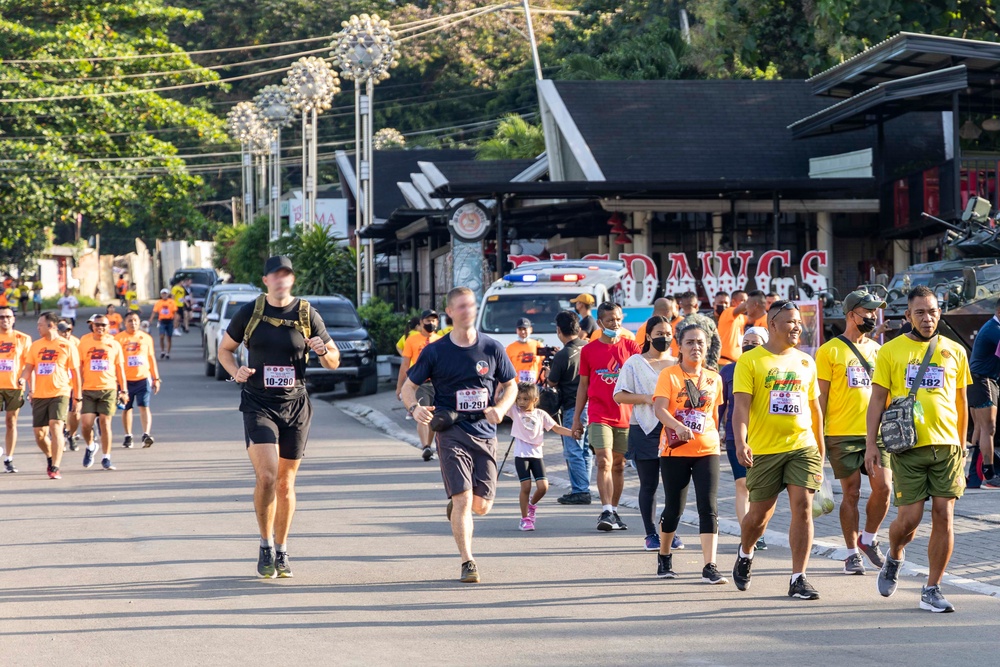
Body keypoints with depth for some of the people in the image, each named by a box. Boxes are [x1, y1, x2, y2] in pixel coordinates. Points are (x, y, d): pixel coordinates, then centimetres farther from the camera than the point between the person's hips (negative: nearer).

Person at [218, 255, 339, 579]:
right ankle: (265, 546, 0)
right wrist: (235, 371, -6)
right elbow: (225, 349, 15)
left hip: (295, 406, 1)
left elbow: (333, 362, 8)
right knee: (267, 476, -17)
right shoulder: (250, 313, 1)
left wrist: (323, 350, -15)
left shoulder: (307, 315, 2)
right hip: (258, 404, -1)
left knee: (286, 483, 8)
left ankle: (281, 552, 22)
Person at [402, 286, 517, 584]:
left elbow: (511, 385, 14)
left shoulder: (491, 348, 5)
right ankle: (467, 562, -4)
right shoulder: (435, 352, 1)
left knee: (482, 505, 1)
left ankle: (456, 506, 37)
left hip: (484, 434, 2)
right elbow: (408, 386, 8)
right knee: (463, 498, -14)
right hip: (451, 432, -2)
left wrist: (500, 408, -6)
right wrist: (415, 409, -13)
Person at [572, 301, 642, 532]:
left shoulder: (631, 347, 4)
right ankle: (606, 511, -17)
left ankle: (613, 512, 19)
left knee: (619, 465, 9)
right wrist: (576, 417, 8)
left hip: (625, 416, 2)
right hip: (599, 416, -1)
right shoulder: (589, 350, 4)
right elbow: (583, 385, 10)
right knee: (604, 462, -14)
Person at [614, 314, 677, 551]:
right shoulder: (635, 363, 4)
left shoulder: (678, 364, 14)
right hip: (645, 430, -3)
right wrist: (646, 398, -14)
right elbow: (619, 396, -1)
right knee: (649, 484, 0)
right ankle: (651, 534, 8)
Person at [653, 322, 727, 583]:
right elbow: (659, 408, -17)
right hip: (675, 451, -2)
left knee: (709, 507, -10)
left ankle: (709, 567, -12)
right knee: (674, 507, 7)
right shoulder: (669, 375, -4)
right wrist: (678, 426, -33)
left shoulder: (714, 379, 8)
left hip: (706, 451, 2)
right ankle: (664, 557, 31)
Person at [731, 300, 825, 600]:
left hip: (802, 446, 3)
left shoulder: (806, 362, 11)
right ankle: (745, 555, 39)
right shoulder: (750, 361, -3)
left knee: (803, 507, -9)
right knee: (760, 513, 7)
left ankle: (798, 579, -6)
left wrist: (820, 452, 19)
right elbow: (741, 405, -11)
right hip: (764, 450, -3)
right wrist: (740, 443, -25)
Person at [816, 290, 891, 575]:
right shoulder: (830, 351, -2)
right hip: (842, 434, -4)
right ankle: (852, 553, 11)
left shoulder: (877, 350, 13)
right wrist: (818, 436, -6)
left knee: (883, 487, -6)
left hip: (876, 432, 4)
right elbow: (821, 396, -2)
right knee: (851, 493, 0)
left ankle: (869, 539, 16)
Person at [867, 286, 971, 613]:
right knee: (909, 517, -5)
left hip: (946, 445, 2)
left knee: (944, 515, -3)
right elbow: (878, 399, 3)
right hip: (908, 446, -2)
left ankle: (932, 591, 5)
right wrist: (871, 443, -5)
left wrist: (960, 444, 16)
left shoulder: (955, 352, 10)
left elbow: (961, 402, 17)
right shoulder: (890, 351, 4)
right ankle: (893, 558, 29)